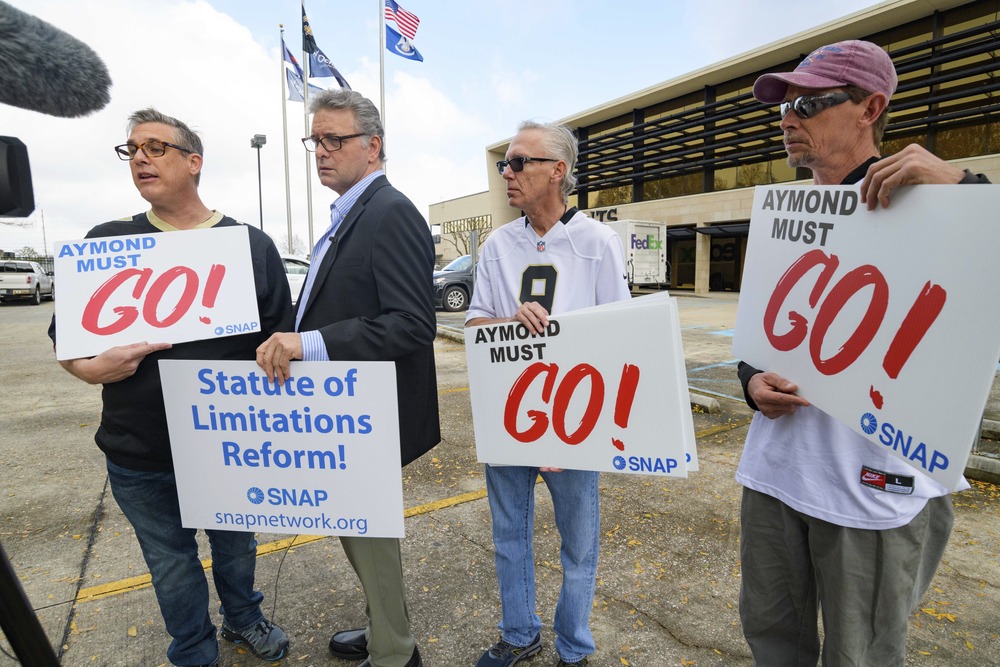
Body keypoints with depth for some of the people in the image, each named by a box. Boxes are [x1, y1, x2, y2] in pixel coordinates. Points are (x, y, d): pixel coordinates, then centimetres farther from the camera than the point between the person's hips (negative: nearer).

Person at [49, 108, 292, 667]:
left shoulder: (251, 243, -3)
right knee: (172, 564, 19)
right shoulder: (105, 243, 1)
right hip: (139, 454, 1)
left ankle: (244, 618, 49)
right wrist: (92, 368, -17)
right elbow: (64, 338, 6)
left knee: (237, 547, 21)